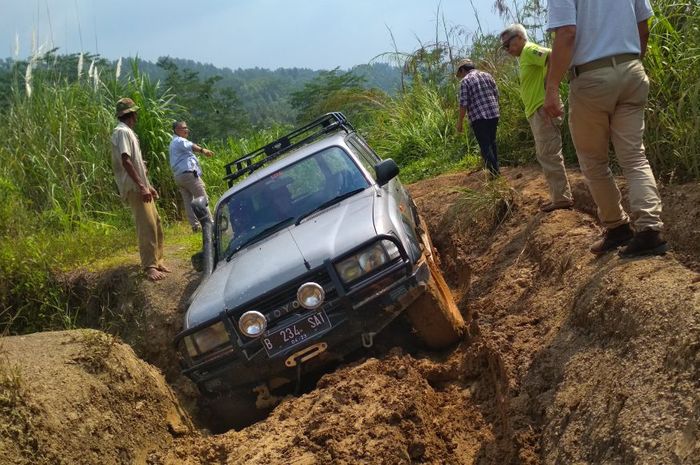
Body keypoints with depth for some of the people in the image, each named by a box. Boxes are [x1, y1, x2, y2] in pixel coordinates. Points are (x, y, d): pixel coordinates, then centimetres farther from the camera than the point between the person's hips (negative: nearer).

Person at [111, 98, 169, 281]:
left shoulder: (128, 132, 20)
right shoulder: (122, 132, -11)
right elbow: (126, 161, -22)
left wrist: (148, 185, 25)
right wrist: (141, 186, -26)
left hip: (141, 186, 10)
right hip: (134, 188, -10)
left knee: (155, 223, 11)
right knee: (147, 226, -14)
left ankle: (157, 261, 18)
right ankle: (150, 267, -13)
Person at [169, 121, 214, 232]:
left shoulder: (174, 143, 25)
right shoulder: (179, 141, -7)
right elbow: (191, 146, -25)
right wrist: (202, 150, -36)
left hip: (178, 176, 10)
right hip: (189, 173, -10)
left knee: (188, 201, 4)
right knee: (202, 198, -7)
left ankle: (195, 225, 1)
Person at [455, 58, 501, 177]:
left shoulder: (465, 81, -6)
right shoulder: (487, 75, 11)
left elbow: (463, 104, -11)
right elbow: (496, 95, 12)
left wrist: (460, 122, -4)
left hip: (478, 118, -6)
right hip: (493, 114, 6)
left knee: (485, 145, 0)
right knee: (492, 142, 20)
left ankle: (494, 172, -3)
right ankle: (495, 168, 26)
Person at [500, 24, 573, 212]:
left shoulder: (530, 50, -10)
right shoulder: (524, 57, 21)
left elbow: (554, 57, -27)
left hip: (543, 110, -11)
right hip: (536, 112, 11)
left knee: (549, 155, -8)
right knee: (545, 155, 13)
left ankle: (562, 197, -4)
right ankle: (559, 195, 19)